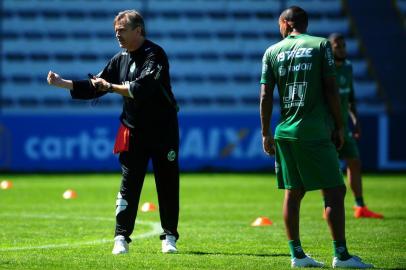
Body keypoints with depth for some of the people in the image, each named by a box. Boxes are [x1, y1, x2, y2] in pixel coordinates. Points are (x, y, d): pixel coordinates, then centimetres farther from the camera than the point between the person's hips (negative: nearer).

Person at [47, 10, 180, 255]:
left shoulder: (155, 55, -12)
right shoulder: (120, 60, 8)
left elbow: (142, 88, -25)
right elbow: (95, 87, 10)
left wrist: (111, 86, -18)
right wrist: (62, 83, 1)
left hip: (163, 131, -4)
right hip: (134, 131, 5)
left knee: (168, 184, 2)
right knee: (129, 184, -1)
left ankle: (170, 237, 12)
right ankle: (122, 238, 1)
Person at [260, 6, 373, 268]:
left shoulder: (273, 52, 9)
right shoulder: (321, 45, 0)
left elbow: (265, 96, 5)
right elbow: (331, 90, -4)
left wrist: (266, 133, 10)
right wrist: (339, 127, 3)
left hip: (285, 133, 4)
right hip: (315, 132, -4)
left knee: (293, 192, 9)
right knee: (334, 191, -3)